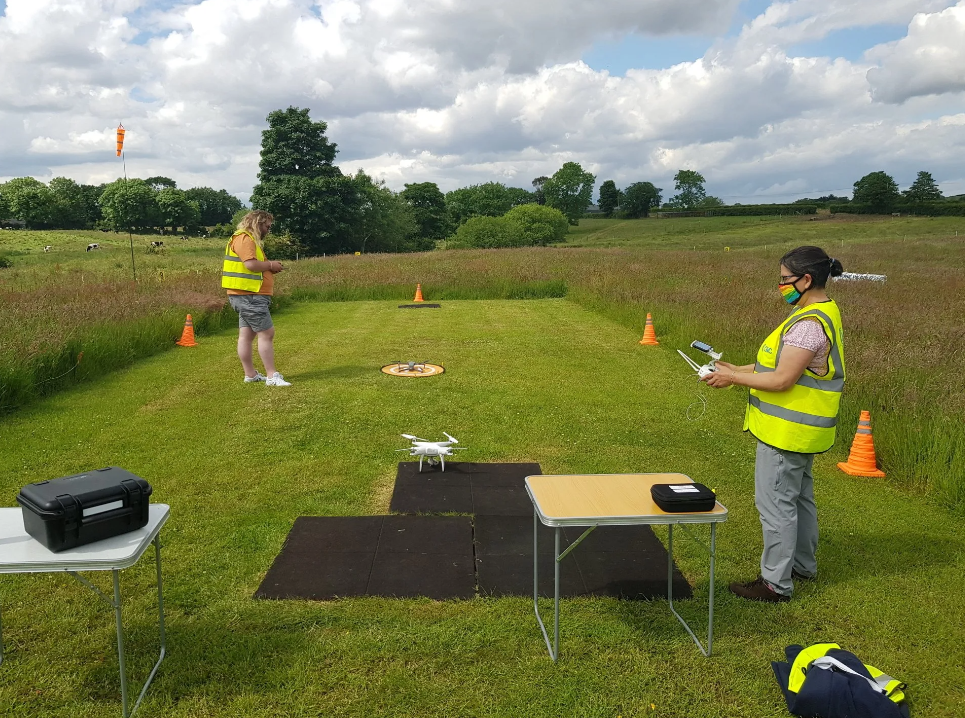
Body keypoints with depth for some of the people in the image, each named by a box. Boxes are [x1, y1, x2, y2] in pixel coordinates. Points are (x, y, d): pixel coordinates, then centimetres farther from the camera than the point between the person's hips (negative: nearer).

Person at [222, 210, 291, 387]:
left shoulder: (250, 239, 21)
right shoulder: (244, 239, -13)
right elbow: (251, 264, -25)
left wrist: (269, 267, 9)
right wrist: (271, 265, -10)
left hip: (247, 296, 11)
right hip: (249, 296, -11)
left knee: (246, 334, 12)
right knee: (267, 333, -9)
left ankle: (250, 374, 17)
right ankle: (272, 376, -7)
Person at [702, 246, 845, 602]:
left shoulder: (809, 324, -24)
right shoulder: (822, 312, 10)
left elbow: (782, 379, -25)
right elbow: (784, 363, 13)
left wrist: (733, 378, -15)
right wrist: (736, 369, 7)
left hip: (787, 431, -11)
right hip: (799, 430, 11)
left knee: (776, 503, -1)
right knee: (799, 497, 23)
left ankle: (776, 583, 10)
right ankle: (803, 564, 39)